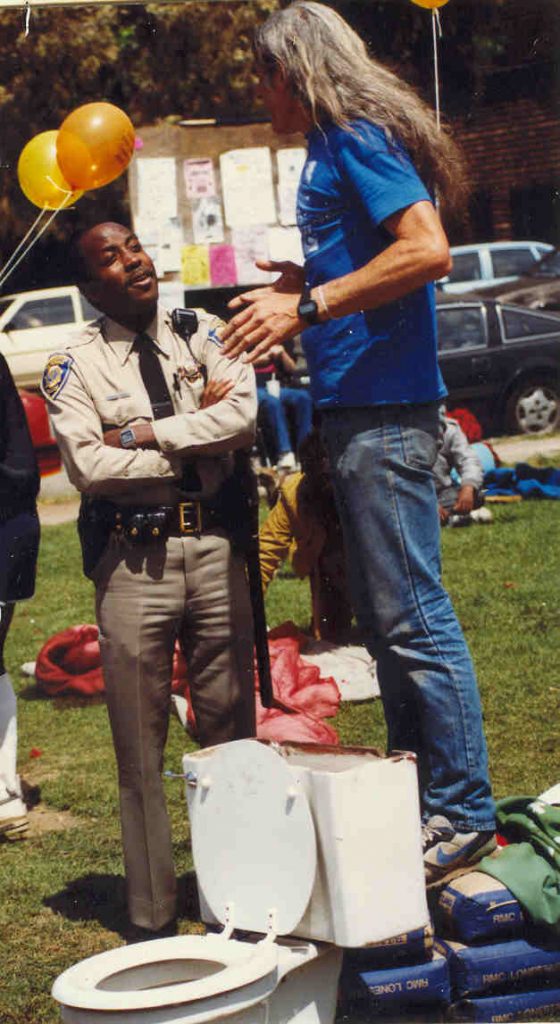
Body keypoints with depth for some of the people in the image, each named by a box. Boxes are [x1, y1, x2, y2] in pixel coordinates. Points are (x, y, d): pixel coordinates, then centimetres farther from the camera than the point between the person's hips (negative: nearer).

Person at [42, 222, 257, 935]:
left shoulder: (201, 336, 10)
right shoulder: (73, 367, 2)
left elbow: (245, 413, -8)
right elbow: (89, 465, -12)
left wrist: (143, 433, -11)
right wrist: (194, 438, -8)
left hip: (213, 546, 2)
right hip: (133, 556, -2)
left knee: (232, 726, 7)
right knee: (140, 743, 1)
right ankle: (153, 916, 10)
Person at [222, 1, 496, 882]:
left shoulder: (356, 139, -11)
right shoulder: (339, 149, 18)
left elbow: (427, 250, -23)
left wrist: (309, 307, -21)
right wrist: (305, 286, 20)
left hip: (385, 416, -11)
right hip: (357, 412, 11)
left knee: (413, 619, -8)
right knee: (385, 620, 15)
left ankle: (463, 812, -1)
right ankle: (420, 800, 23)